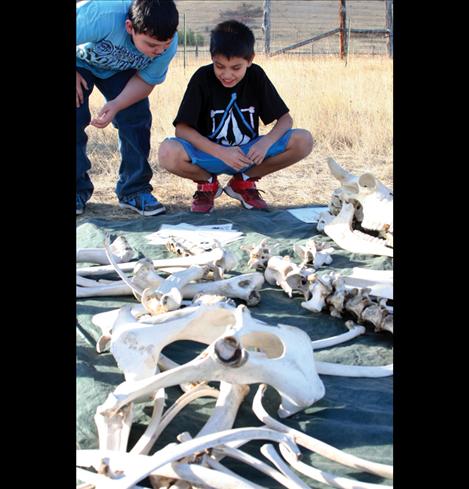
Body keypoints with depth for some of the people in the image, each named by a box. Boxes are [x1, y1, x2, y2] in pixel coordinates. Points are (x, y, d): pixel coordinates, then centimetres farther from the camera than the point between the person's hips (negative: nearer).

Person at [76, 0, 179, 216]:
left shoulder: (167, 44, -29)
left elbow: (146, 81, -17)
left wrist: (116, 105, -32)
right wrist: (74, 76, -26)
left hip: (119, 69, 3)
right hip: (80, 62, -3)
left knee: (136, 118, -11)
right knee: (76, 118, -16)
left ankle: (134, 190, 2)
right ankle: (78, 190, 0)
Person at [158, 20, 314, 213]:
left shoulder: (256, 76, -8)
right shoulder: (202, 78, -15)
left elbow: (285, 119, -6)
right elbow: (182, 129, -20)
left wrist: (266, 142, -28)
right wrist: (221, 152, -31)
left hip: (248, 152, 3)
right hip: (209, 153, -2)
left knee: (304, 141, -20)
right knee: (167, 153, -35)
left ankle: (243, 182, 1)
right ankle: (208, 184, 1)